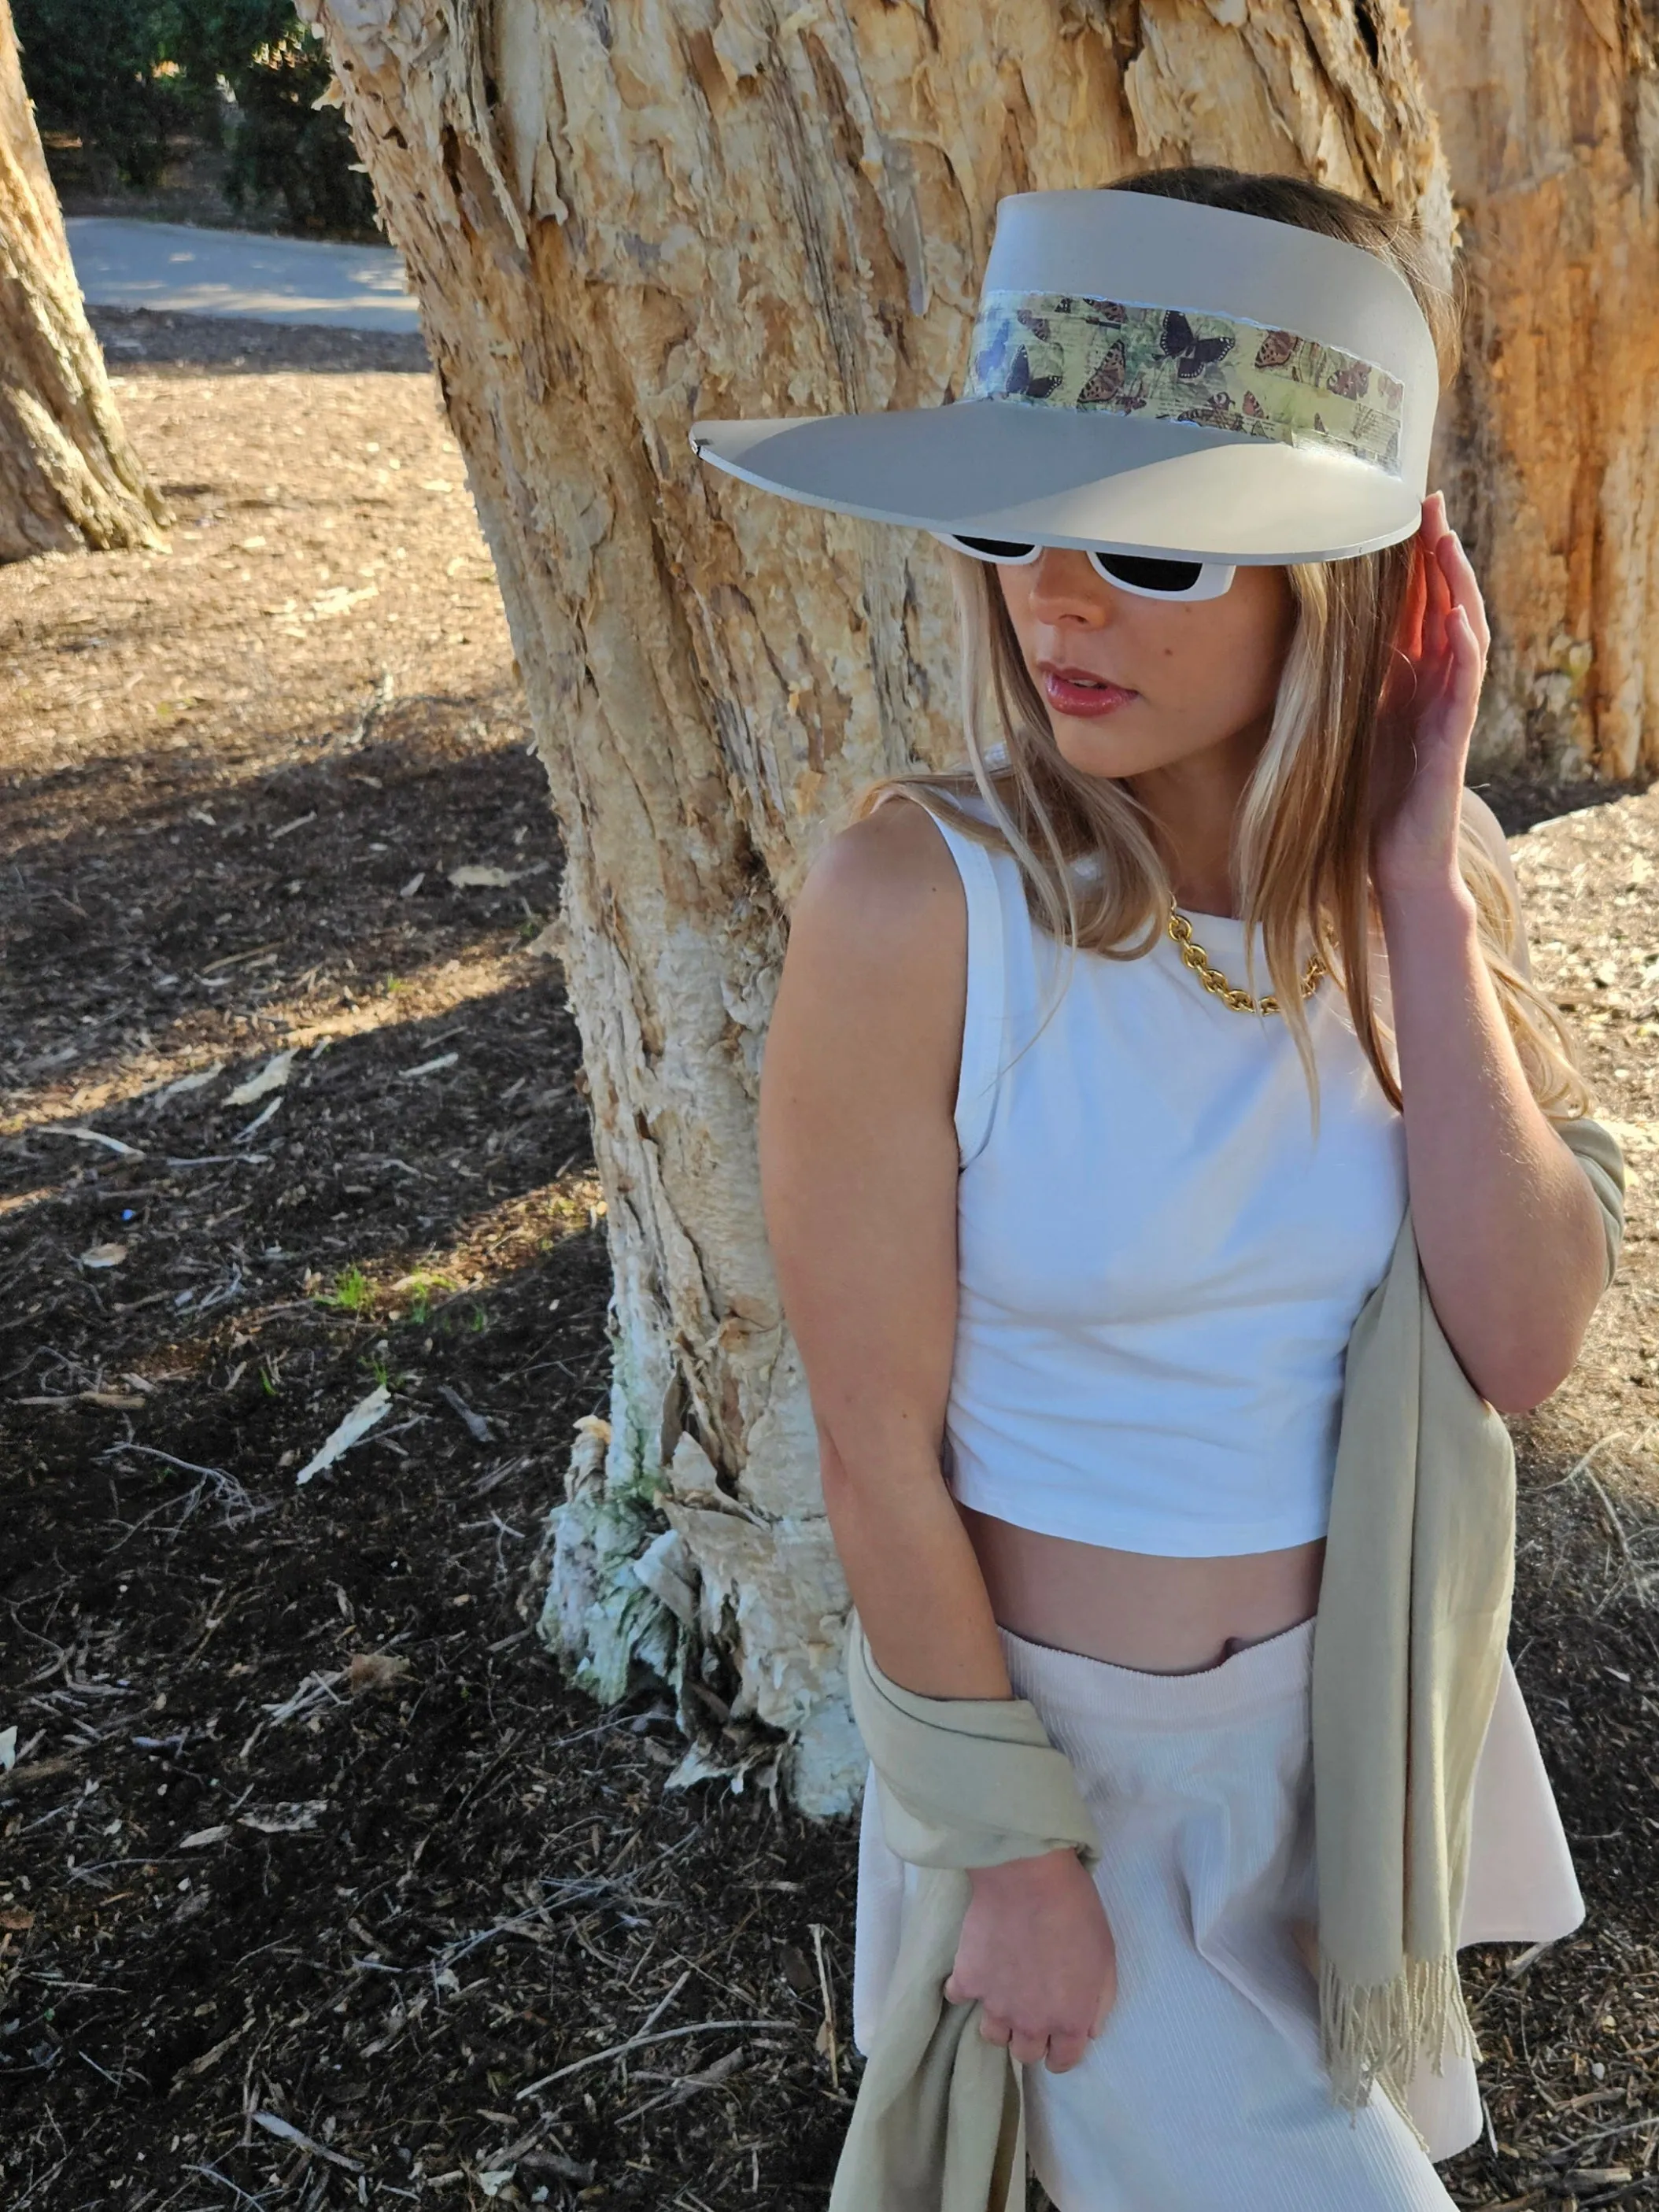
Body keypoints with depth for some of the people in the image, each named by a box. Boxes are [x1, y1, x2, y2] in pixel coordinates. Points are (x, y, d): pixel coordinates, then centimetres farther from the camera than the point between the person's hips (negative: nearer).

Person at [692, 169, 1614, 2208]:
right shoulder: (920, 899, -27)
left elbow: (1524, 1352, -19)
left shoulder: (1418, 866, -12)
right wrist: (1012, 1854, -12)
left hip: (1370, 1688, 5)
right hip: (1069, 1716, -5)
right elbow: (878, 1448, -20)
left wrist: (1416, 890, -26)